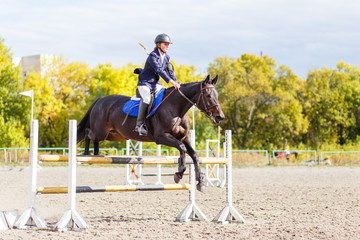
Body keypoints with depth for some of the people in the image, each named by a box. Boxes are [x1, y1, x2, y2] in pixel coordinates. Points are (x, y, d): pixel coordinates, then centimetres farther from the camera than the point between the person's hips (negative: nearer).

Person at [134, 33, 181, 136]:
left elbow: (169, 71, 8)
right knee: (147, 98, -32)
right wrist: (171, 82, -36)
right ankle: (139, 124, -27)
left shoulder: (166, 57, 9)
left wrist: (176, 82, -10)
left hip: (156, 83, 8)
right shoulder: (153, 56, -17)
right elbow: (159, 70, -28)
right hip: (144, 82, -8)